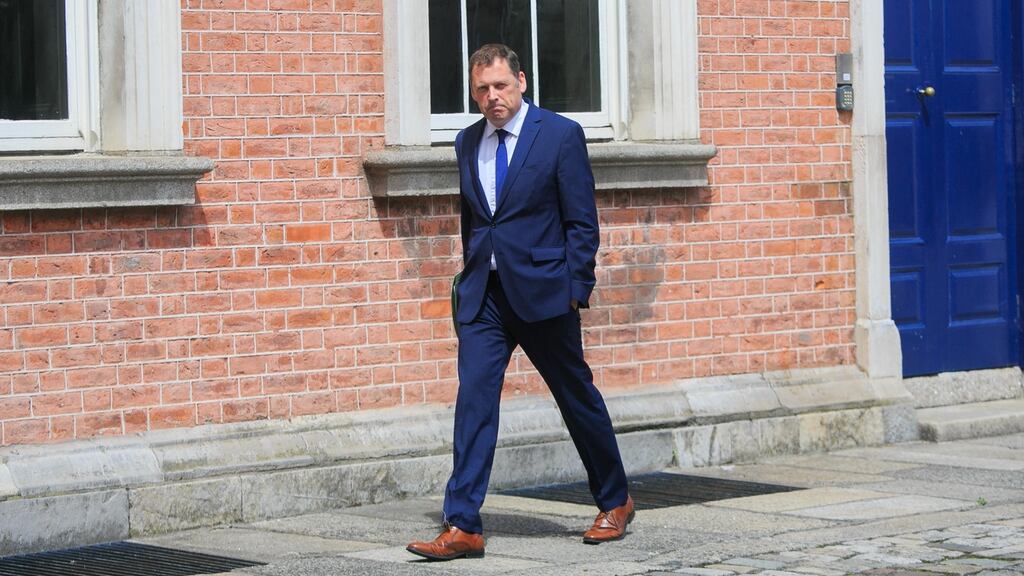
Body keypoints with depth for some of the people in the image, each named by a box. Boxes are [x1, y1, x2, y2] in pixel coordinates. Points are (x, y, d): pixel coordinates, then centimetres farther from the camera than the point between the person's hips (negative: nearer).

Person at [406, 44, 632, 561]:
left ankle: (614, 504, 27)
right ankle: (462, 527, -8)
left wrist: (575, 289, -11)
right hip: (483, 295, 4)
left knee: (577, 398, 9)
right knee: (473, 399, -6)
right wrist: (472, 275, 14)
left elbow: (582, 221, -6)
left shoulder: (561, 135, -5)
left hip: (542, 291, -4)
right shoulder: (467, 143, 10)